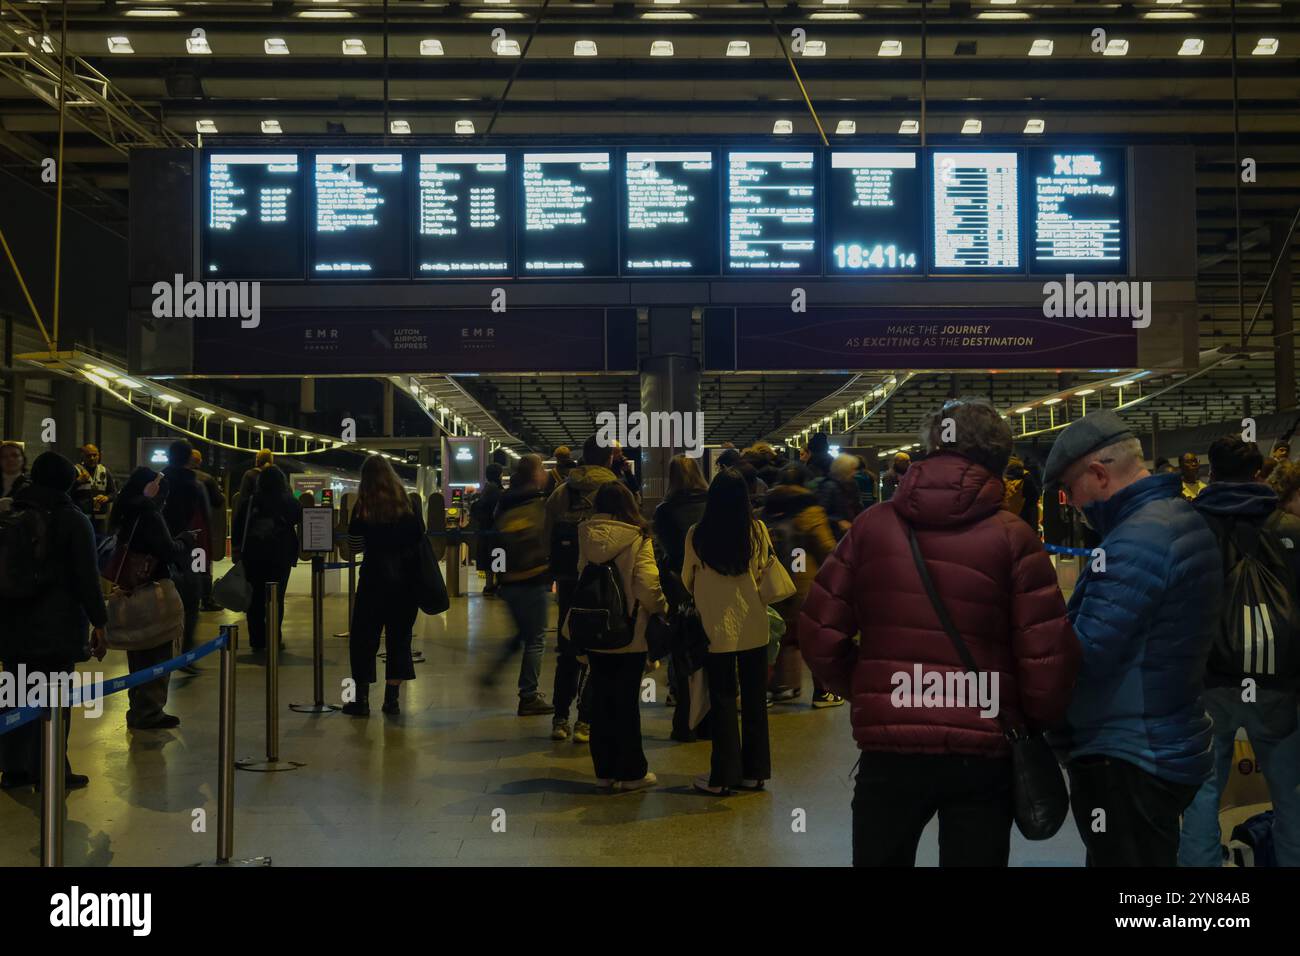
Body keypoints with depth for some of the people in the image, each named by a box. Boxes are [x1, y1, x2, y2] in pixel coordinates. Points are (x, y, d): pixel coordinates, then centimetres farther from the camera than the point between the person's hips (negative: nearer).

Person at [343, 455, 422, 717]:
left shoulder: (364, 505, -6)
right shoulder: (407, 503, 0)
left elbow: (354, 545, -4)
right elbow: (420, 536, 3)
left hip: (375, 577, -2)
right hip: (406, 577, 2)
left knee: (364, 637, 8)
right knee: (399, 636, 10)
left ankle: (362, 699, 7)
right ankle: (392, 698, 9)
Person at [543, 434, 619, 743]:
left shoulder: (560, 491, 5)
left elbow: (547, 536, 8)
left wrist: (556, 575, 15)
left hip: (567, 579, 4)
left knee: (568, 649, 15)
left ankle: (560, 718, 17)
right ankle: (585, 721, 3)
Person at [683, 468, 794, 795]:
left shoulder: (697, 535, -9)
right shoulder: (757, 531, -8)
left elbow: (688, 581, 3)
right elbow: (768, 578, -6)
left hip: (716, 629, -1)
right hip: (753, 628, 1)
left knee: (722, 700, 7)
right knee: (754, 699, 13)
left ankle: (723, 775, 10)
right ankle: (753, 771, 20)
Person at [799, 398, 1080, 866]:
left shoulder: (872, 525, -1)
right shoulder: (1012, 537, -6)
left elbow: (819, 633, -2)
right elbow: (1047, 655, -10)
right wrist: (1037, 722, 9)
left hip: (888, 744, 1)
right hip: (982, 753, -1)